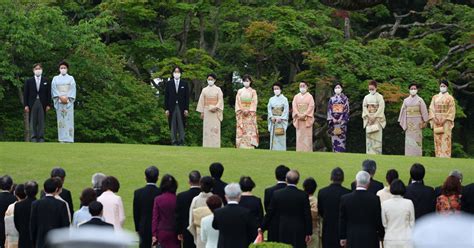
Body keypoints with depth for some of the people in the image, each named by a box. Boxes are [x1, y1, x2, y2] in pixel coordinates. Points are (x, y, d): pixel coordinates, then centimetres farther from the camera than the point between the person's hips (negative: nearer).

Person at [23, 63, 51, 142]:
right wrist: (26, 105, -3)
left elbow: (48, 94, 7)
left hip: (42, 104, 0)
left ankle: (41, 138, 1)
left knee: (41, 122, -1)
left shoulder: (46, 81, 9)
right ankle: (33, 138, 2)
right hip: (32, 104, 0)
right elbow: (25, 94, 5)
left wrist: (48, 105, -2)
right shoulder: (29, 81, 8)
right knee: (32, 122, -1)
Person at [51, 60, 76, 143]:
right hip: (59, 101, 1)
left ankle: (69, 139, -10)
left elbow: (72, 89, 2)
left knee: (69, 119, -7)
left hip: (68, 101, -1)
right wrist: (60, 97, -12)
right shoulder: (55, 78, 13)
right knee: (61, 119, -3)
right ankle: (62, 139, -5)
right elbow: (54, 89, 2)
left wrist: (67, 98, -12)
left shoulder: (71, 78, 11)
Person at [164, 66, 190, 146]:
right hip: (172, 107, 1)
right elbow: (166, 97, 5)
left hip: (181, 108, 0)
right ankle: (174, 142, 3)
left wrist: (186, 109, -4)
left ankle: (181, 142, 1)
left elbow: (187, 97, 3)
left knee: (181, 126, -1)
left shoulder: (184, 83, 6)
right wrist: (166, 109, -2)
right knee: (173, 126, 1)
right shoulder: (169, 83, 7)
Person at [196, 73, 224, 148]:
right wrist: (202, 112, 2)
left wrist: (216, 108, -16)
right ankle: (207, 146, -1)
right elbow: (201, 101, 9)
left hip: (215, 111, -2)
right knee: (207, 129, -1)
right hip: (206, 111, 2)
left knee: (215, 129, -7)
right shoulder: (204, 90, 10)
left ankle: (215, 146, -7)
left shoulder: (218, 89, 4)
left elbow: (220, 100, -2)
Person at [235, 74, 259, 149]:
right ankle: (241, 148, -8)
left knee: (250, 131, -10)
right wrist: (240, 110, -9)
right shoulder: (240, 91, 13)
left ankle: (250, 147, -15)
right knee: (241, 131, -5)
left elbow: (254, 103, -1)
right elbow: (237, 102, 7)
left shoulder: (253, 92, 7)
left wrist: (248, 111, -13)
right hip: (241, 115, 2)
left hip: (250, 115, -2)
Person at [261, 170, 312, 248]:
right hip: (299, 233, -2)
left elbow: (270, 213, 3)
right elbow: (307, 215, -5)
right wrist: (308, 233, 2)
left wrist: (263, 228, 14)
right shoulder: (303, 195, -8)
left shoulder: (277, 194, -3)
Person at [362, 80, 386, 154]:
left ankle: (377, 153, -8)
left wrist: (374, 117, -16)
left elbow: (381, 107, -8)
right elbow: (364, 107, 5)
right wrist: (369, 116, -10)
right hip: (368, 119, 4)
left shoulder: (379, 97, 0)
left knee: (377, 136, -8)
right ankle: (369, 153, 1)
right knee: (369, 137, 0)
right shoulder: (367, 97, 12)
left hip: (377, 119, -4)